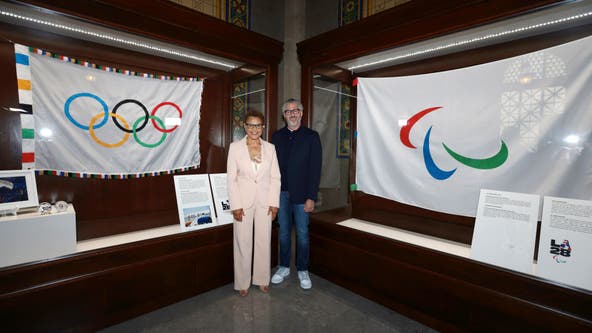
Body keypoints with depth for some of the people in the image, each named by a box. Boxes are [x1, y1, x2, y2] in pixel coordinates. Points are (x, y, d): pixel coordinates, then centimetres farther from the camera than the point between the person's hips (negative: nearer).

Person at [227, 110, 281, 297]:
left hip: (265, 201, 2)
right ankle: (242, 282, 26)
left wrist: (274, 203, -3)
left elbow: (275, 177, 3)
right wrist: (235, 205, -9)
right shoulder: (235, 147, -3)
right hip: (243, 201, -1)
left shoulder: (270, 148, 2)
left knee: (264, 241, 11)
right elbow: (231, 178, -4)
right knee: (243, 243, 7)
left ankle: (262, 279, 30)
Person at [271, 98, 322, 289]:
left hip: (301, 194, -3)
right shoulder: (277, 136, 7)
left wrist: (311, 197, -11)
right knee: (283, 232, 15)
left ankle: (303, 271, 26)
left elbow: (315, 168, -7)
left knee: (302, 234, 7)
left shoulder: (311, 136, -3)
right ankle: (284, 267, 32)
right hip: (281, 193, 3)